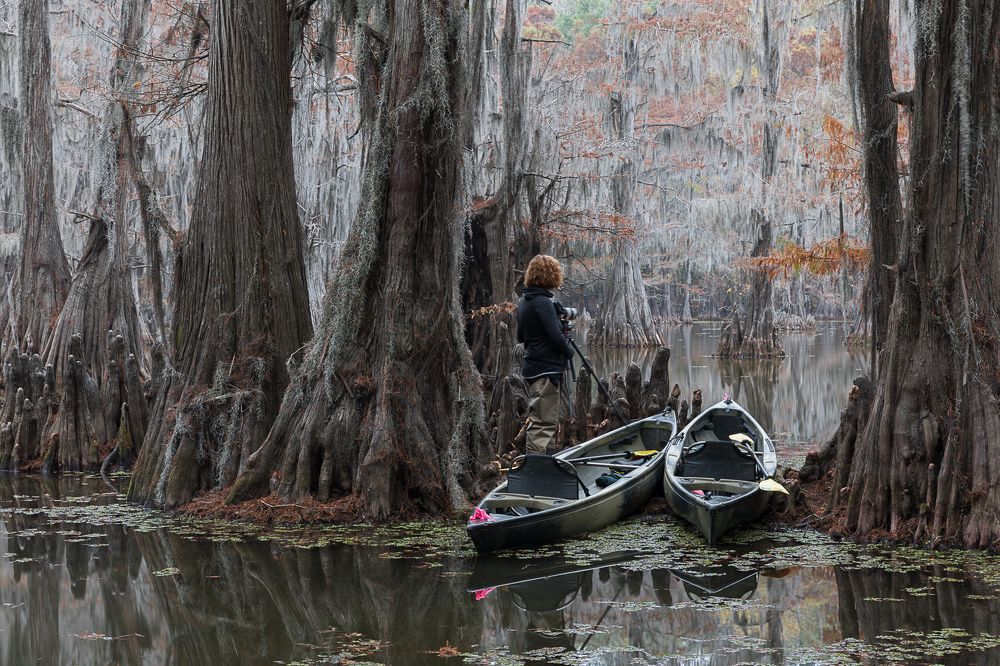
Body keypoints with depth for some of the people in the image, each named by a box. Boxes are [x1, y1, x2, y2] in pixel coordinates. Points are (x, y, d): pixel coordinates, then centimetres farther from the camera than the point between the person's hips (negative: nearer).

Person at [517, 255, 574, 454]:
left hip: (533, 368, 9)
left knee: (536, 420, 17)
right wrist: (569, 352, -3)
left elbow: (520, 336, 19)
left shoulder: (524, 301, 10)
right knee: (544, 423, -7)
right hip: (546, 369, -9)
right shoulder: (543, 302, -17)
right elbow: (556, 336, -21)